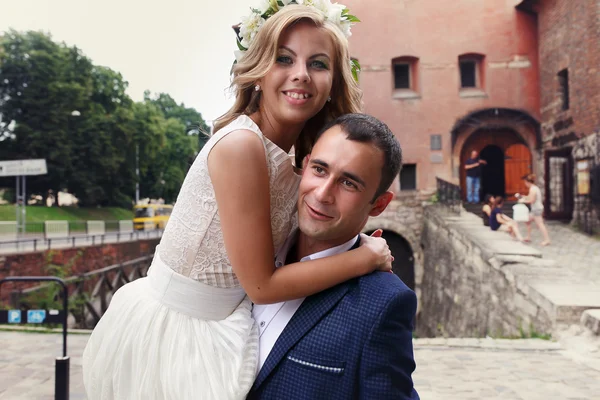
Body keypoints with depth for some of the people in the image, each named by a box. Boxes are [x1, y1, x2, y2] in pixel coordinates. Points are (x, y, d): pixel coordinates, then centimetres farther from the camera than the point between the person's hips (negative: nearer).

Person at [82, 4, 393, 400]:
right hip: (174, 332, -7)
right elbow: (262, 285, -21)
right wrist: (369, 256, -15)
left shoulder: (285, 159, 2)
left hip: (211, 326, 8)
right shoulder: (241, 144, -24)